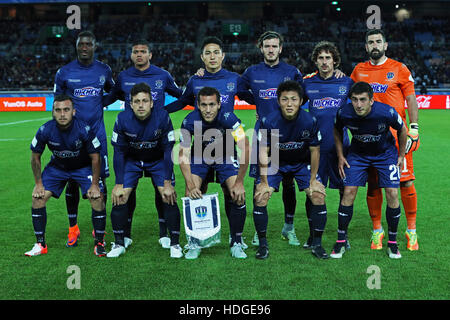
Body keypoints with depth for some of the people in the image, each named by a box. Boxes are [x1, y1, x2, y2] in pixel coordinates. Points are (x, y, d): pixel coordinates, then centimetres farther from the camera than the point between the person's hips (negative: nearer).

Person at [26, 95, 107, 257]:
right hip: (57, 167, 2)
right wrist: (39, 184, -7)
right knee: (38, 197, -12)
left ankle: (99, 243, -3)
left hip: (84, 167, -2)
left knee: (97, 198, -20)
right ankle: (40, 245, 3)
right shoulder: (45, 130, -24)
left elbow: (95, 158, -17)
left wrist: (95, 184, -17)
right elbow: (35, 157, -7)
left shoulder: (84, 129, -30)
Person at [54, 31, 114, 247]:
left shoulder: (104, 71, 5)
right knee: (72, 181, 4)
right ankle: (73, 229, 18)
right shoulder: (64, 72, 0)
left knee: (100, 181, 1)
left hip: (97, 132, 1)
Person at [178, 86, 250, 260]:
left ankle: (236, 243, 1)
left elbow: (245, 149, -31)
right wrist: (191, 185, -32)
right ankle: (194, 243, 2)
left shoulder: (228, 118, -31)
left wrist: (239, 182, -34)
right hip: (199, 156, 1)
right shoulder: (190, 121, -26)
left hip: (226, 156, -1)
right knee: (191, 196, -16)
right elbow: (183, 155, -20)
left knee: (239, 196, -18)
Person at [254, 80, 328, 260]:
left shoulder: (310, 121, -21)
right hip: (276, 163, 0)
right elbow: (263, 152, -14)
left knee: (318, 196, -14)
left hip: (303, 164, 1)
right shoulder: (268, 121, -23)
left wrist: (313, 180, -7)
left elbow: (315, 150, -9)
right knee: (260, 197, -16)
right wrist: (264, 182, -15)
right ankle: (263, 244, 1)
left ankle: (317, 245, 3)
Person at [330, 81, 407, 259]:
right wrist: (340, 156, -3)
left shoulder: (387, 112, -30)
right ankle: (341, 241, 4)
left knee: (392, 194, -10)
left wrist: (401, 155, -1)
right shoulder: (344, 113, -25)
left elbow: (402, 130, -8)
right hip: (357, 154, 1)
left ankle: (392, 242, 9)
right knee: (348, 192, -10)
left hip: (386, 153, -1)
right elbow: (337, 131, 0)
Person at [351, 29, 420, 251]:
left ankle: (411, 230, 11)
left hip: (396, 133, -2)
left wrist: (414, 129, -5)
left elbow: (411, 101, 2)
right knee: (373, 184, 4)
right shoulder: (359, 70, 11)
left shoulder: (399, 69, 3)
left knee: (405, 181, -3)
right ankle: (377, 230, 17)